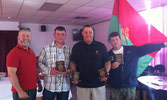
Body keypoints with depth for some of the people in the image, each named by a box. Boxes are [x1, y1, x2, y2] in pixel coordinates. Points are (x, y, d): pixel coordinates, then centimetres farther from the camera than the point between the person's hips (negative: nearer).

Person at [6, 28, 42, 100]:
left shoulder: (31, 52, 10)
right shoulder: (13, 53, -14)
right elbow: (11, 74, -19)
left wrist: (38, 82, 16)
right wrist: (20, 91, -20)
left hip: (33, 89, 7)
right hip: (22, 92, -7)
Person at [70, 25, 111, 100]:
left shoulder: (101, 46, 3)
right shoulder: (76, 47, 5)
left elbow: (107, 62, 6)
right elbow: (73, 62, 7)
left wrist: (106, 73, -12)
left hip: (99, 84, 0)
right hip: (82, 85, 0)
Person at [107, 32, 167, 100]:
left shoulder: (132, 50, 3)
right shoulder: (108, 55, 3)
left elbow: (147, 48, -1)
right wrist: (111, 67, -17)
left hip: (130, 86, 0)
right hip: (115, 88, 0)